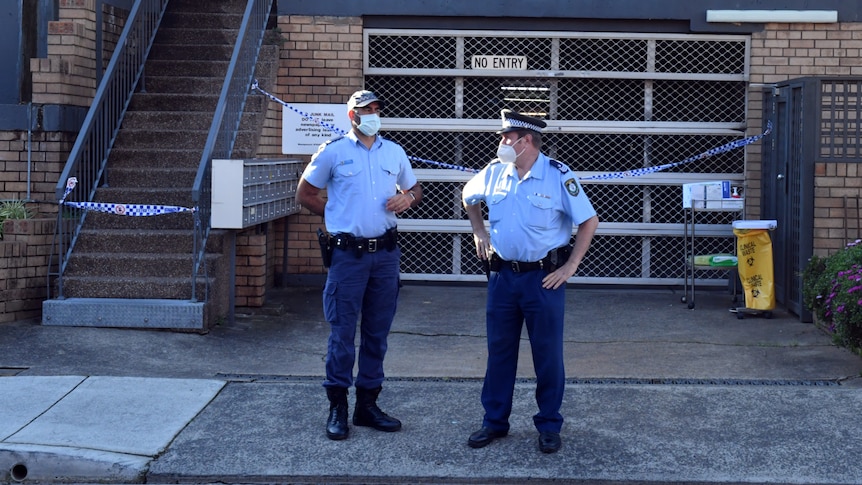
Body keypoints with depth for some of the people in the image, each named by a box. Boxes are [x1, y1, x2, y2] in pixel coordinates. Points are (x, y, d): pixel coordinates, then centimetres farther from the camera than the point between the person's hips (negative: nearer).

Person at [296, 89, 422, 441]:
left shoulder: (394, 152, 12)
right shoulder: (333, 152, 0)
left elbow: (414, 189, 22)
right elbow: (305, 194, 6)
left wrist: (407, 198, 0)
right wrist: (337, 215, 0)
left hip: (386, 253, 4)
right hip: (348, 253, -4)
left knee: (377, 333, 9)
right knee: (342, 333, -2)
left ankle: (367, 404, 19)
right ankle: (337, 408, 7)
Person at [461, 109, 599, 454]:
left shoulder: (558, 176, -12)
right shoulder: (494, 172, 1)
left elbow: (589, 221, -7)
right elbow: (468, 197, 23)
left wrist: (570, 267, -8)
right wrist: (479, 233, 14)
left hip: (544, 278, -4)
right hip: (502, 275, 4)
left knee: (548, 354, 4)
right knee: (499, 351, 11)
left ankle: (549, 426, 17)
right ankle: (494, 421, 23)